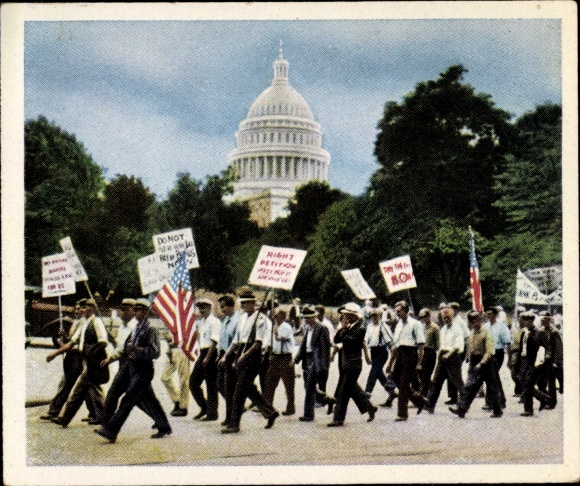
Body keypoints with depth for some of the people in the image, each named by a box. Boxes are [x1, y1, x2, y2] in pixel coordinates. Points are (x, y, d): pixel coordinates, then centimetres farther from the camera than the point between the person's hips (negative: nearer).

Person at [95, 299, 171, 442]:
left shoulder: (150, 329, -11)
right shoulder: (135, 328, 14)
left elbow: (155, 352, -17)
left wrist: (136, 349, -24)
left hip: (143, 370, -9)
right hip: (132, 368, 9)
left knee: (128, 399, -11)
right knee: (147, 399, 15)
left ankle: (110, 430, -14)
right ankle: (164, 427, 27)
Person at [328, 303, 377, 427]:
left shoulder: (361, 328, -13)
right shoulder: (348, 327, 11)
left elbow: (350, 341, -25)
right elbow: (336, 339, 5)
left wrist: (344, 331, -14)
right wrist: (343, 327, -3)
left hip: (354, 364, -9)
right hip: (346, 363, 9)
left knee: (344, 391, -7)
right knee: (352, 388, 18)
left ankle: (338, 419, -3)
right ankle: (370, 408, 32)